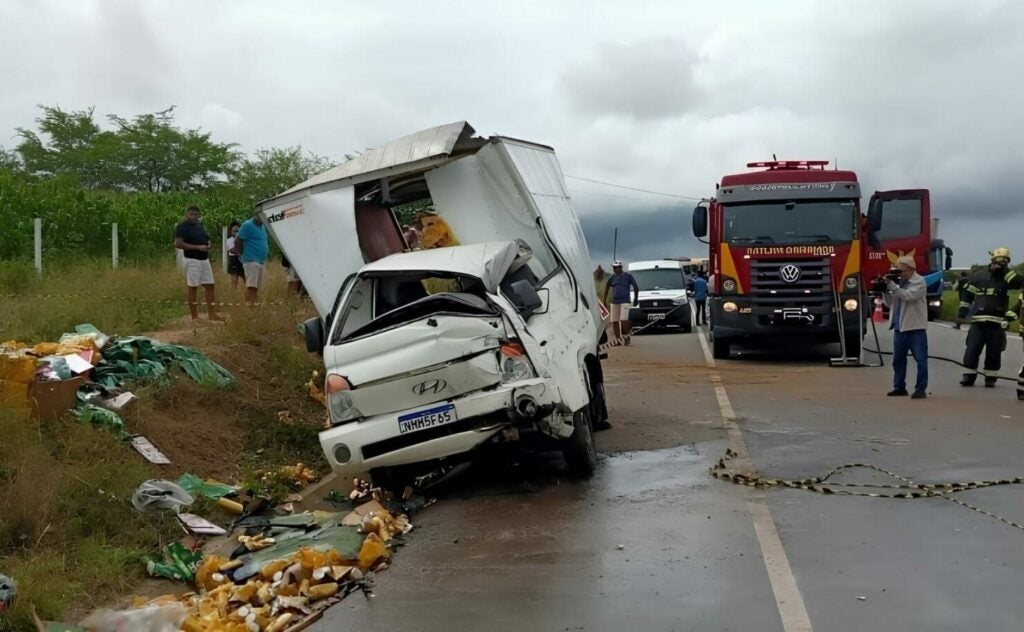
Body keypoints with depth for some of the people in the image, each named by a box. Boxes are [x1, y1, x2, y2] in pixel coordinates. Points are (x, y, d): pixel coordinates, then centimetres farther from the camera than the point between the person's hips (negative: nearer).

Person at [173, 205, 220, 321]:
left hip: (205, 259, 7)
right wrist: (197, 247, -20)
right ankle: (194, 317, 1)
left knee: (209, 286, 6)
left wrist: (208, 246, 2)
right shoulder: (182, 227, -6)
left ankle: (211, 314, 12)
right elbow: (178, 244, -17)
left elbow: (207, 239, 27)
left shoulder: (200, 225, 15)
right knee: (193, 288, -3)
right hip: (192, 260, -7)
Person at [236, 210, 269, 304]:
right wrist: (243, 253, -4)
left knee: (256, 287, 8)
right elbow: (237, 241, -12)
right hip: (251, 261, -8)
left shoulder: (263, 226, 15)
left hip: (261, 261, 8)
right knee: (251, 286, -15)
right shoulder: (248, 225, -10)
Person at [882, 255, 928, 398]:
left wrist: (892, 287, -21)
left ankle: (921, 389, -2)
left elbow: (909, 296, -23)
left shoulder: (920, 282, -6)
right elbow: (890, 303, 13)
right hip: (899, 327, 7)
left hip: (916, 328, -7)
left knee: (921, 359, -4)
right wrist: (885, 290, -3)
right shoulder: (900, 283, 13)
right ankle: (899, 387, 20)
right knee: (898, 359, 11)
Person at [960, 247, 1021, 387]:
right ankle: (969, 376, 5)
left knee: (994, 352, 4)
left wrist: (1007, 272, -22)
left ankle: (991, 377, 15)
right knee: (972, 349, -3)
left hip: (997, 322, 0)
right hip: (978, 321, 0)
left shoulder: (1007, 277, 3)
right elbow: (968, 293, 11)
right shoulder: (979, 275, 4)